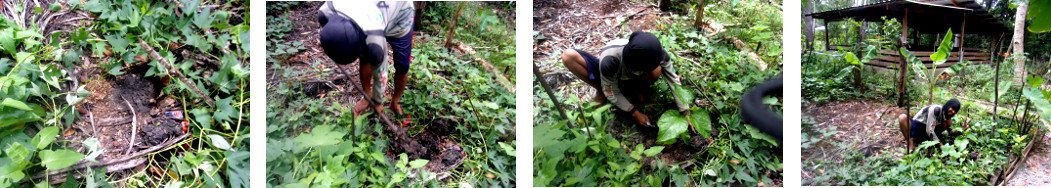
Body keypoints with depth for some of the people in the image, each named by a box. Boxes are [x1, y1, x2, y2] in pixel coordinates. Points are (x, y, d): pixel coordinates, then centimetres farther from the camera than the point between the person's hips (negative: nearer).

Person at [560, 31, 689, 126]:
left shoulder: (657, 54, -34)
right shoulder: (609, 61, -43)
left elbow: (674, 81, -21)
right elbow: (612, 93, -25)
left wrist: (685, 112, -18)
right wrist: (635, 113, -22)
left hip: (628, 79, 2)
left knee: (657, 71, -34)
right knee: (568, 56, -32)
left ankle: (630, 89, 0)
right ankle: (600, 92, -7)